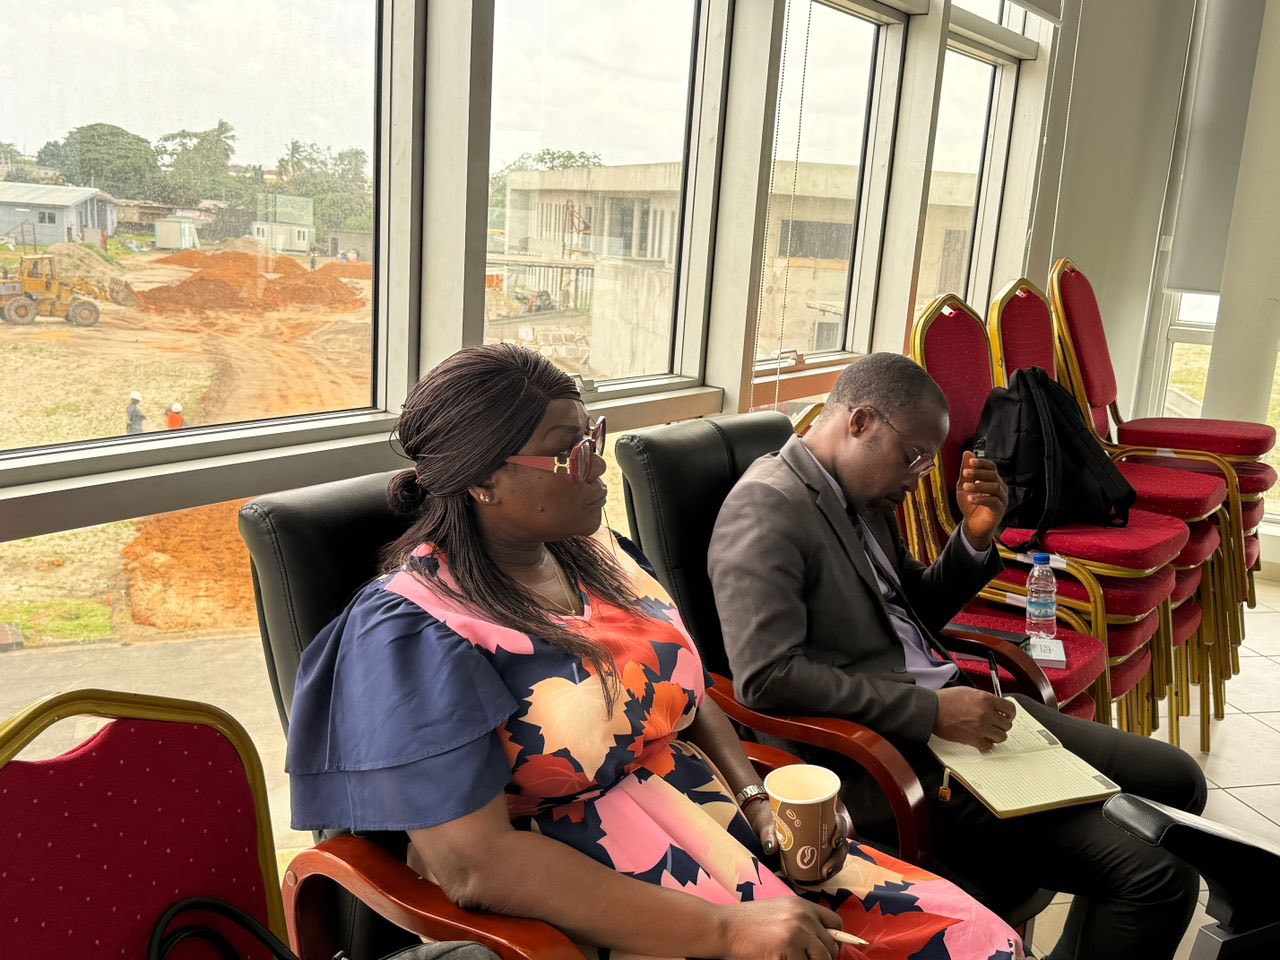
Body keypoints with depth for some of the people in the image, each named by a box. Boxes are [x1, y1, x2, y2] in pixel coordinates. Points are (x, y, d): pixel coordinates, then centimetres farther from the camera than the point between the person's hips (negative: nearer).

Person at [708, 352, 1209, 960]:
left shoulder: (863, 496, 12)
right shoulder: (765, 510, -16)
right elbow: (765, 676, -26)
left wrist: (976, 537, 6)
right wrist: (931, 712, -22)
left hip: (949, 707, 10)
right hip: (893, 755, -10)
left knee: (1175, 779, 16)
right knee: (1156, 872, -16)